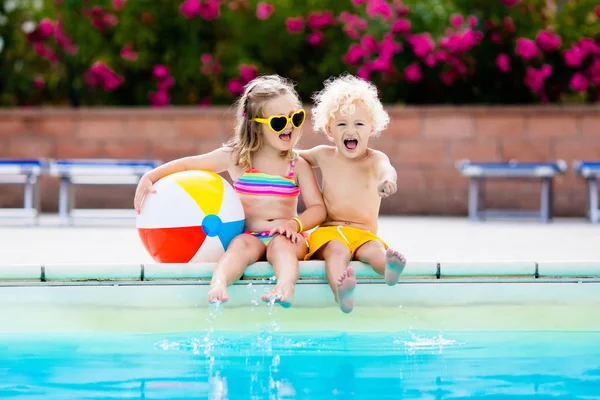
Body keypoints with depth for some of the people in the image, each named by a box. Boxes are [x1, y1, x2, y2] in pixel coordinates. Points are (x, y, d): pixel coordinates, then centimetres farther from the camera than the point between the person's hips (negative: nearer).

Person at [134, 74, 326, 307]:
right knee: (242, 244, -34)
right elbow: (186, 164, 12)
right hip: (249, 236, 0)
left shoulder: (298, 166, 8)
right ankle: (217, 286, -60)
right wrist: (149, 178, -1)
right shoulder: (235, 158, 6)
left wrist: (294, 224, -17)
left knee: (281, 243, -34)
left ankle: (285, 289, -62)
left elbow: (318, 208, 3)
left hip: (284, 238, 0)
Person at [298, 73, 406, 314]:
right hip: (329, 231, 0)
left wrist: (388, 180, -52)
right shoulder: (324, 156, 10)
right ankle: (342, 294, -66)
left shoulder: (374, 159, -1)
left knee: (375, 249, -34)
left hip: (364, 234, 0)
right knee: (337, 250, -35)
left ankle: (390, 268, -70)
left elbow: (386, 168, -28)